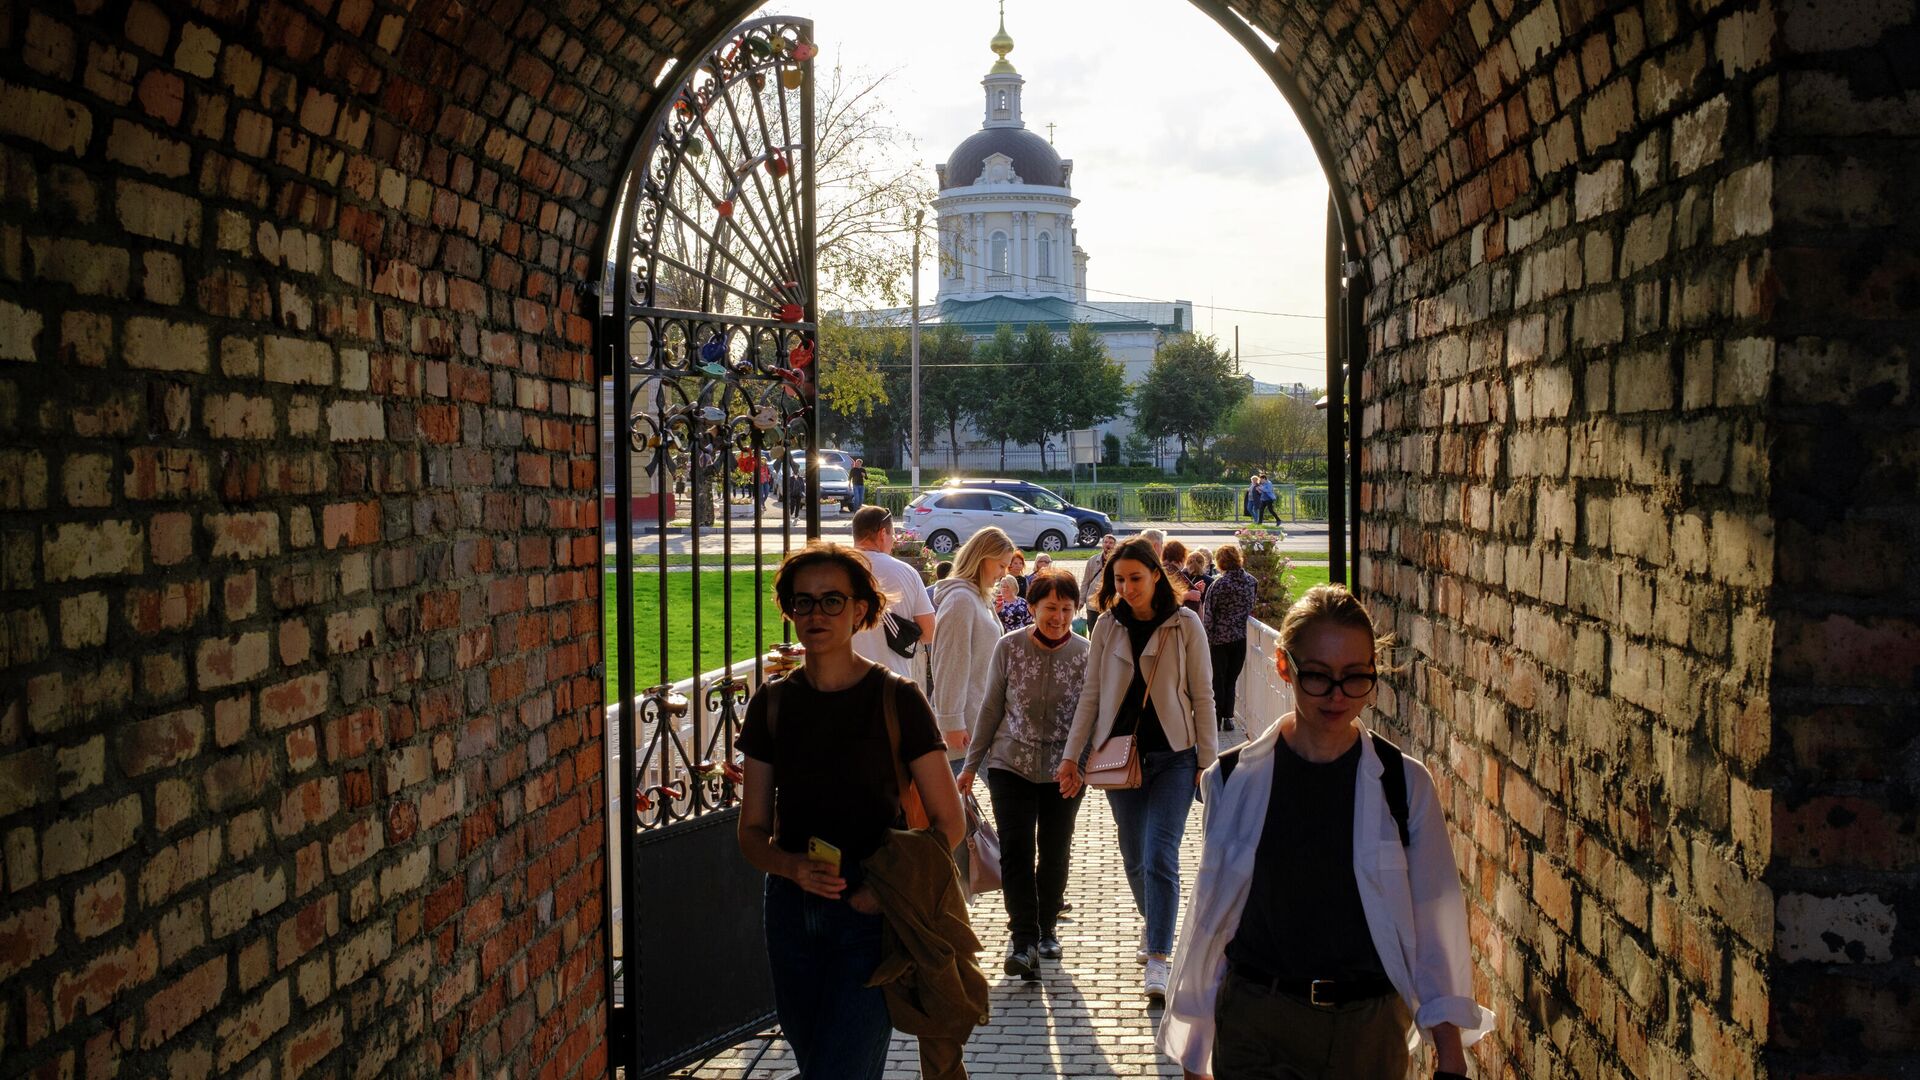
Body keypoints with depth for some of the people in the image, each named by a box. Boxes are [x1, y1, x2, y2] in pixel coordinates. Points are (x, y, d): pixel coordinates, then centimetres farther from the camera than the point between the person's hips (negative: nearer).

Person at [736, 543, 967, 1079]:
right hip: (792, 910, 4)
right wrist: (793, 867, -15)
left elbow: (949, 822, -3)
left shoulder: (896, 699, -6)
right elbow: (751, 831, 7)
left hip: (870, 916, -4)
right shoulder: (773, 703, 4)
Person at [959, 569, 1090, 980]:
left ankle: (1046, 930, 27)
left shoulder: (1085, 653, -5)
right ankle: (1023, 938, -7)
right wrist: (972, 762, 5)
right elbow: (991, 708, 3)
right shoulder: (1009, 647, -5)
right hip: (1011, 764, -1)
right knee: (1016, 852, -8)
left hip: (1063, 770, 1)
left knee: (1054, 853, 11)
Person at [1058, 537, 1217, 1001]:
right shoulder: (1108, 627, 4)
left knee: (1160, 856, -13)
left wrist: (1207, 762, -3)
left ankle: (1158, 960, -11)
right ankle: (1153, 925, 38)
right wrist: (1071, 756, 2)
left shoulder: (1186, 625, -3)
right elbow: (1091, 695, 6)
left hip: (1172, 755, -3)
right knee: (1134, 857, 11)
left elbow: (1202, 697, -1)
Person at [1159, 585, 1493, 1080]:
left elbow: (1435, 927, 2)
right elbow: (1208, 920, 5)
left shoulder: (1404, 784, -2)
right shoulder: (1234, 780, -2)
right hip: (1256, 1033, 0)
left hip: (1370, 1036, 1)